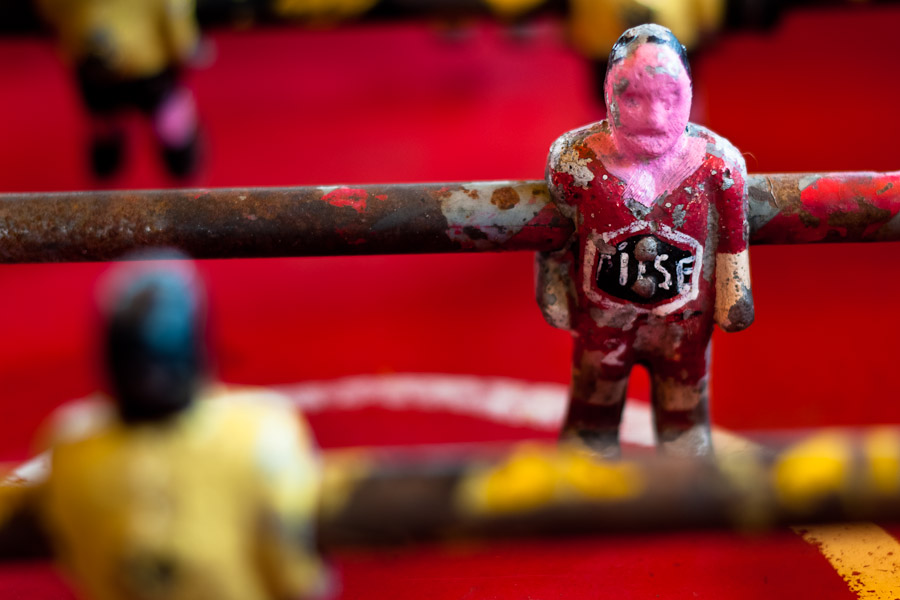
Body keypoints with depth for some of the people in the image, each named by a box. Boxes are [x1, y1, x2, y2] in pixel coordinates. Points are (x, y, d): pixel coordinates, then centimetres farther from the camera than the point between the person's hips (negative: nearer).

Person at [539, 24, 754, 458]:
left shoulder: (718, 163, -21)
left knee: (686, 427, 23)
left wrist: (735, 294, 4)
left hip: (684, 324, 1)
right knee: (592, 421, 23)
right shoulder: (576, 159, -23)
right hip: (601, 321, -1)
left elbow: (733, 235, -3)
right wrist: (553, 293, 3)